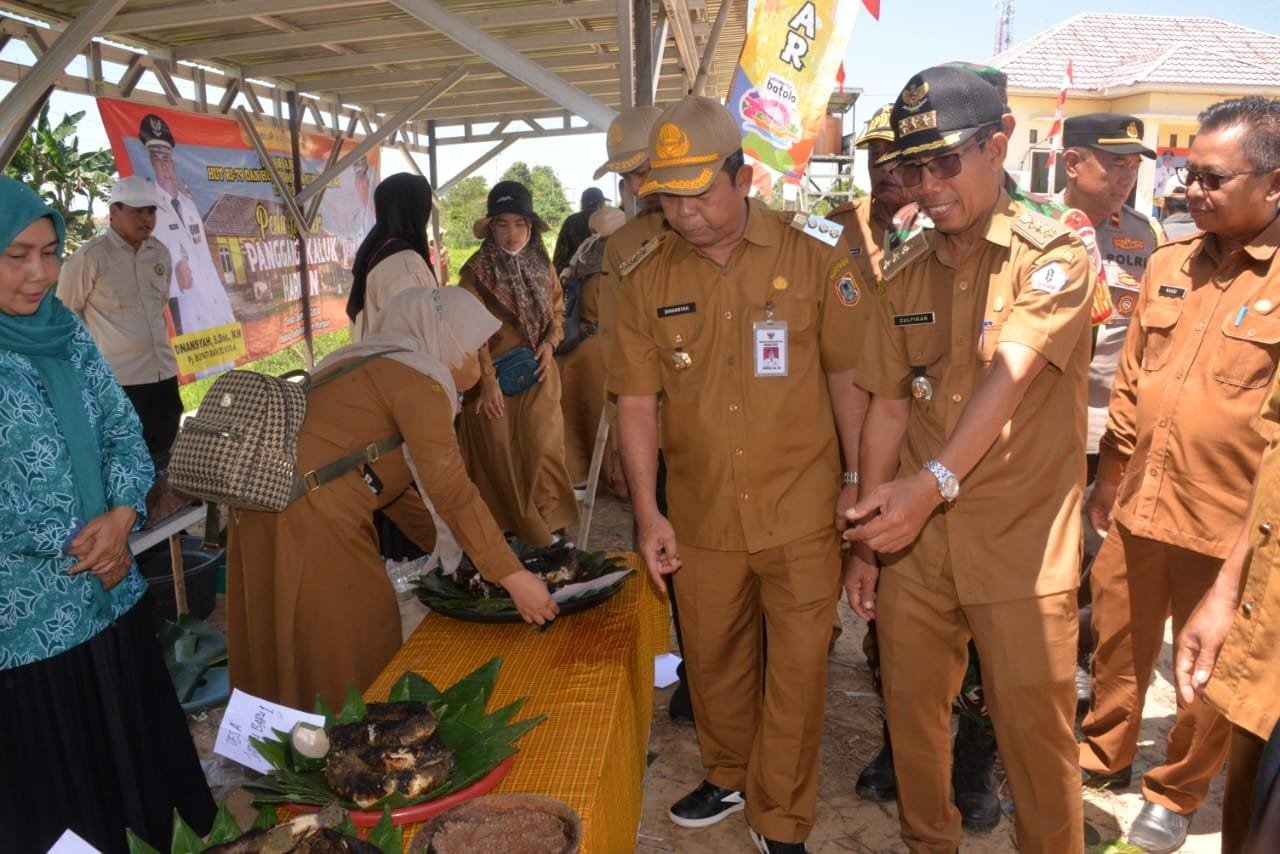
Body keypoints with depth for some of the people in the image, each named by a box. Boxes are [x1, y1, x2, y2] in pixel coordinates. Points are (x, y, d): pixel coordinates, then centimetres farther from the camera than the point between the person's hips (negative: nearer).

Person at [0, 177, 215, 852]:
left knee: (141, 755, 20)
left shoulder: (65, 330, 3)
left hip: (112, 596, 5)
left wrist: (121, 517, -11)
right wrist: (75, 545, -14)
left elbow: (123, 431, 5)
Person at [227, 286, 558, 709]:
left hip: (270, 511, 9)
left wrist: (448, 546, 22)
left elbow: (386, 482, 21)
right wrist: (512, 576, -13)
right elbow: (451, 491, -16)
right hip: (308, 527, -9)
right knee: (350, 666, 4)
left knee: (293, 660, 20)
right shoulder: (415, 380, -10)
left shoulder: (371, 367, 19)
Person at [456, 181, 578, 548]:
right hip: (494, 375, -3)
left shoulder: (542, 265, 7)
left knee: (542, 446, 3)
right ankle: (505, 528, 15)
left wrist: (550, 342, -4)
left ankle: (546, 524, 15)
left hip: (538, 373, 4)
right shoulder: (476, 270, -7)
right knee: (499, 451, 3)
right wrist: (488, 379, -18)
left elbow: (558, 312, 16)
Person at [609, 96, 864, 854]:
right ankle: (729, 777, 45)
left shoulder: (815, 256, -6)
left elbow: (848, 376, -1)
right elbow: (638, 400, 2)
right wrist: (648, 512, -1)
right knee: (714, 660, 19)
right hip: (701, 516, 3)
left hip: (801, 513, -2)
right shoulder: (646, 279, 0)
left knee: (797, 669, 8)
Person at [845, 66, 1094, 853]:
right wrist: (865, 538, 5)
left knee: (1034, 730, 6)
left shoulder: (1054, 254, -7)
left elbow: (1010, 376, -22)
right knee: (911, 708, 15)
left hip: (1022, 543, -4)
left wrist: (936, 480, -36)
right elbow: (889, 409, 7)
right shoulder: (905, 275, 7)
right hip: (914, 539, 5)